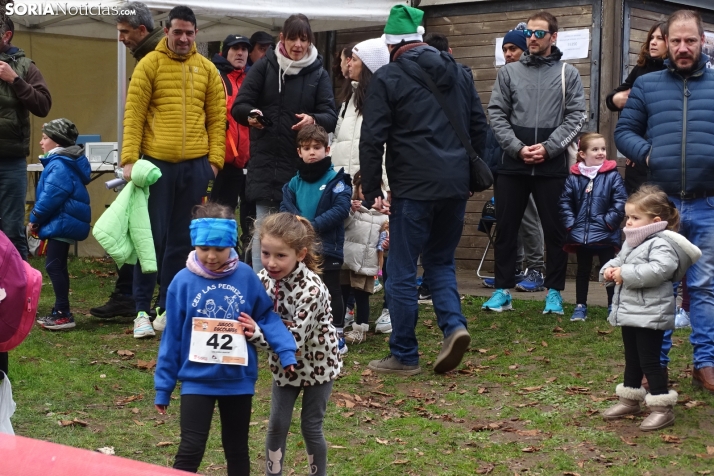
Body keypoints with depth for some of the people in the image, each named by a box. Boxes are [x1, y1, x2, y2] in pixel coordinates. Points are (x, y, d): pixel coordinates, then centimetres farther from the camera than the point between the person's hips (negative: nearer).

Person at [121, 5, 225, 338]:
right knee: (153, 236, -1)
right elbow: (133, 115, -5)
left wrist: (214, 159, -1)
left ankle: (167, 307, 18)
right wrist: (129, 158, -13)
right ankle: (142, 310, 7)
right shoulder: (149, 65, 0)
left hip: (195, 165, 3)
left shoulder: (207, 69, 9)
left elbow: (217, 118, 8)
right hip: (156, 162, -3)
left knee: (181, 240, 8)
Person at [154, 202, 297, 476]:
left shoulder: (246, 277, -9)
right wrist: (163, 386, 1)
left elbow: (267, 315, 2)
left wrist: (286, 351, -13)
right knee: (190, 450, -6)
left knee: (237, 450, 16)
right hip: (197, 380, -2)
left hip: (238, 380, 2)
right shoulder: (183, 282, -10)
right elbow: (172, 337, -4)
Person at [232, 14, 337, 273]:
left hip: (302, 165, 1)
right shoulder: (263, 67, 5)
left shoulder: (319, 74, 7)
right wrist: (250, 114, -24)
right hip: (265, 163, -1)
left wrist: (313, 120, -25)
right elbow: (238, 106, 0)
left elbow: (331, 116, -2)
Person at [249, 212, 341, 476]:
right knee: (277, 425, 9)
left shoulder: (311, 290, -32)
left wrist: (256, 333, -41)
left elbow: (295, 340, -32)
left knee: (311, 427, 6)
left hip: (316, 364, -5)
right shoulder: (265, 277, -12)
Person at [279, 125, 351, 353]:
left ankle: (337, 333, 13)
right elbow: (285, 207, 5)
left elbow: (341, 208, -16)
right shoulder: (295, 183, 8)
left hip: (327, 247, -5)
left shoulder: (335, 180, -8)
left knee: (330, 291, 4)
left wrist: (314, 225, -21)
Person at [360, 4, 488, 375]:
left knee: (402, 270, 4)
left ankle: (403, 356, 9)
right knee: (441, 261, 19)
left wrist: (371, 190, 0)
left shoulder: (387, 78, -4)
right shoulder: (458, 73, 12)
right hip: (456, 186, 5)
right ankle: (454, 325, -2)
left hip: (413, 188, -5)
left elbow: (372, 139, -7)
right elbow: (479, 127, 15)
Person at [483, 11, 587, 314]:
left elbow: (576, 117, 0)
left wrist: (548, 148, -11)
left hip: (552, 165, -1)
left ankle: (554, 293, 14)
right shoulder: (509, 72, 8)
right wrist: (517, 148, -10)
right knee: (506, 228, 5)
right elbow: (496, 114, 3)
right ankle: (502, 291, 14)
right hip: (513, 164, 1)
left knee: (554, 230, 4)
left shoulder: (568, 74, 5)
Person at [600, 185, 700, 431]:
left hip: (650, 315, -10)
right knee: (632, 359, 20)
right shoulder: (631, 242, 12)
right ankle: (629, 400, 33)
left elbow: (658, 270, -33)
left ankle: (662, 408, 3)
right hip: (629, 312, 10)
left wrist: (626, 273, -28)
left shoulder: (661, 244, -18)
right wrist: (609, 270, -1)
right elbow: (619, 261, 23)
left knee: (649, 360, -5)